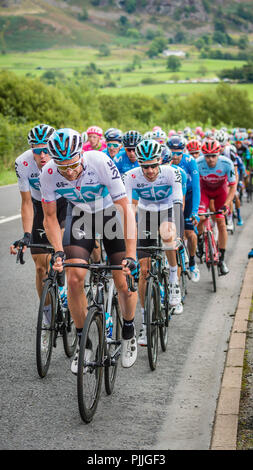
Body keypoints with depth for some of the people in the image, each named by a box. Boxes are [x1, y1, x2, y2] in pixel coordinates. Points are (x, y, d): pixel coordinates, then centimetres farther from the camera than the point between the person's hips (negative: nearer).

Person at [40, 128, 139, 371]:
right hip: (79, 214, 2)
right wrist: (58, 251, -25)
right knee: (74, 278, -15)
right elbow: (50, 217, -11)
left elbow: (126, 210, -31)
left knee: (124, 283, -9)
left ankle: (129, 333, 20)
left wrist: (131, 256, -35)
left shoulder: (101, 163, -35)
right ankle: (83, 342, 4)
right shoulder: (48, 174, -26)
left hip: (111, 212, -2)